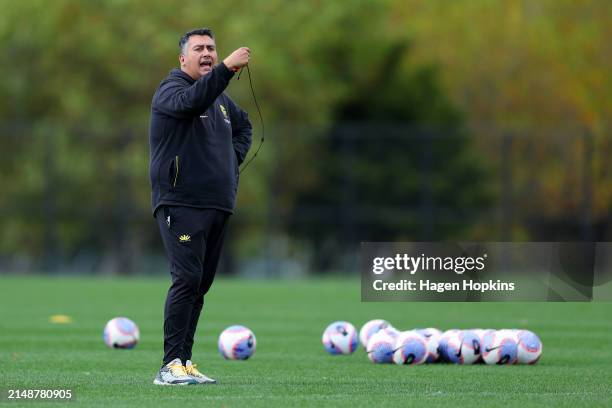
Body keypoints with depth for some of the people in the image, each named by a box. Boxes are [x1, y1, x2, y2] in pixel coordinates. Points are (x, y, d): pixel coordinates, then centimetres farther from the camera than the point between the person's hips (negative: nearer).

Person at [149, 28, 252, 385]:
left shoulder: (220, 98, 19)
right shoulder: (170, 91, -6)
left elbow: (244, 125, 37)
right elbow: (191, 101, -30)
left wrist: (235, 158, 18)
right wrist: (227, 69, -42)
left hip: (218, 206, 8)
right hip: (182, 204, -8)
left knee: (201, 285, 8)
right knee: (187, 279, -17)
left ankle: (185, 362, 13)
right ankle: (171, 366, -18)